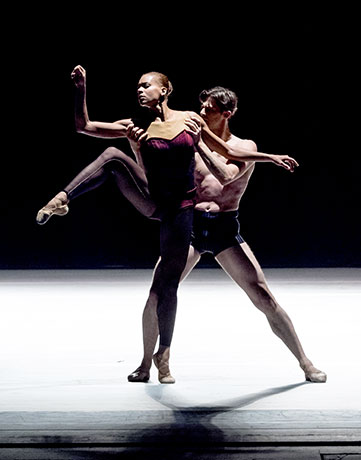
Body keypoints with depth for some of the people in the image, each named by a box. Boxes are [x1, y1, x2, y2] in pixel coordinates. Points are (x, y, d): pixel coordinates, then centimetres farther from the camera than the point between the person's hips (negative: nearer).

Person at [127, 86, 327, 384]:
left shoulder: (245, 147, 1)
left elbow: (225, 176, -20)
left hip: (225, 228, -2)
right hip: (190, 226, 3)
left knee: (263, 297, -7)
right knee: (156, 295, -7)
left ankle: (306, 364, 6)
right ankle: (145, 365, 13)